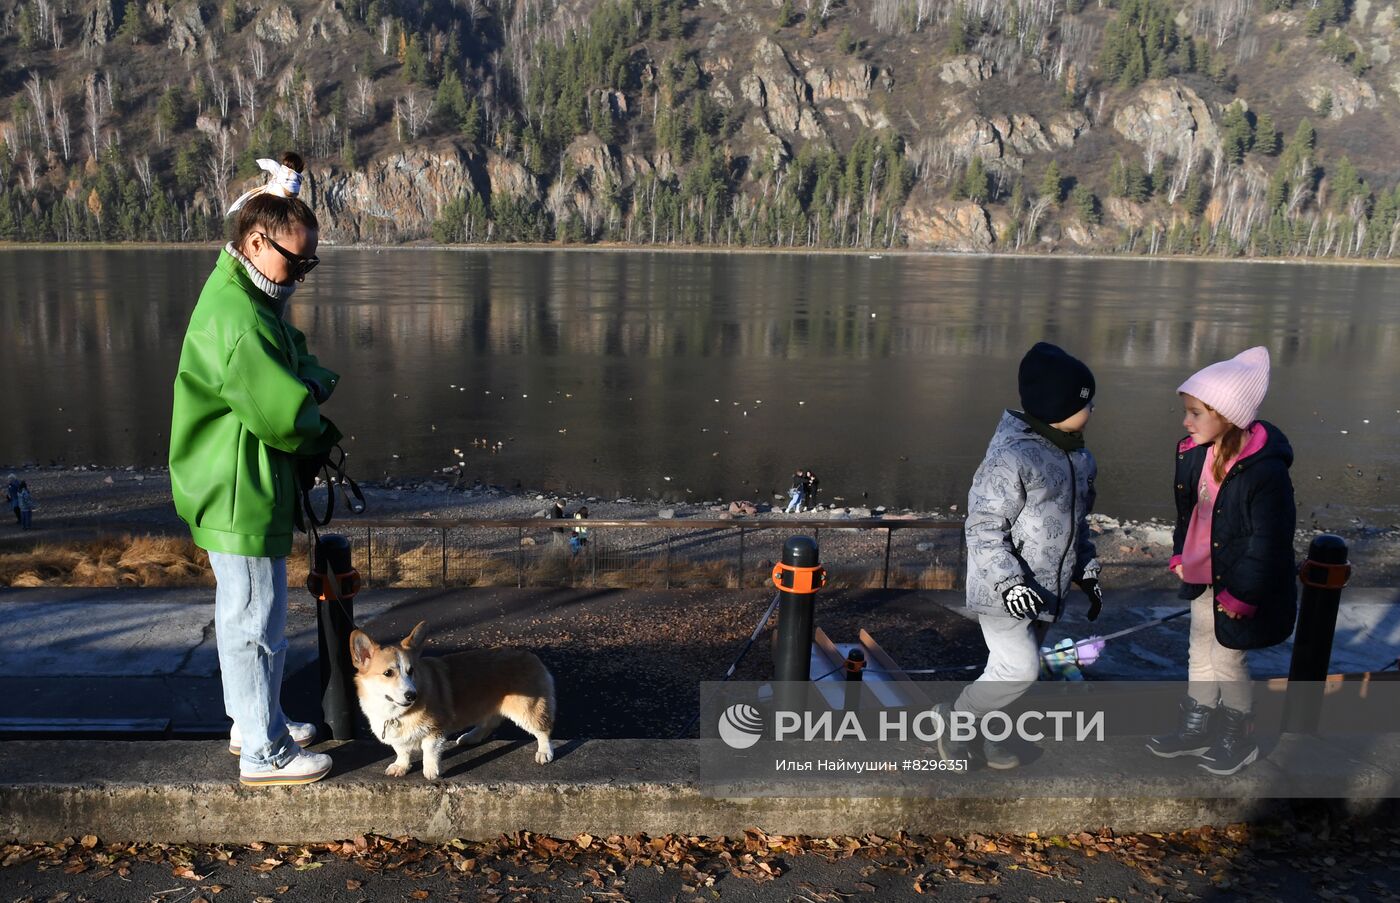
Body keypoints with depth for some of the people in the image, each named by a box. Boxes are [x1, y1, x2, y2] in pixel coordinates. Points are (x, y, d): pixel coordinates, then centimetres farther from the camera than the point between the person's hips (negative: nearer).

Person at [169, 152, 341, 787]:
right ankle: (265, 754, 14)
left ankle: (254, 720, 38)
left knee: (251, 617, 22)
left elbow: (296, 358, 19)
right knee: (254, 625, 1)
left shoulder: (248, 295, 10)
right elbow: (285, 416, -28)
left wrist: (316, 383, -3)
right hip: (241, 501, -11)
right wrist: (322, 432, -7)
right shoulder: (236, 319, -25)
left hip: (249, 495, 11)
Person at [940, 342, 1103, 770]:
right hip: (1005, 593, -9)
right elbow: (983, 527, -20)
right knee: (1019, 669, -12)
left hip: (1047, 591, 9)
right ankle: (955, 718, 10)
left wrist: (1087, 572, 19)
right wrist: (1008, 580, -26)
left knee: (1018, 668, 15)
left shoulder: (1079, 458, 7)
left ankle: (988, 729, 35)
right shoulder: (1011, 458, -22)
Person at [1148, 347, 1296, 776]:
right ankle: (1197, 728, 38)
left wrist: (1241, 593, -17)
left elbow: (1268, 541, -21)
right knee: (1201, 651, 20)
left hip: (1243, 584, -7)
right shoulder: (1194, 453, -6)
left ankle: (1239, 740, 31)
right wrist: (1180, 555, 10)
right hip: (1205, 577, 8)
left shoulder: (1265, 470, -27)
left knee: (1227, 660, 8)